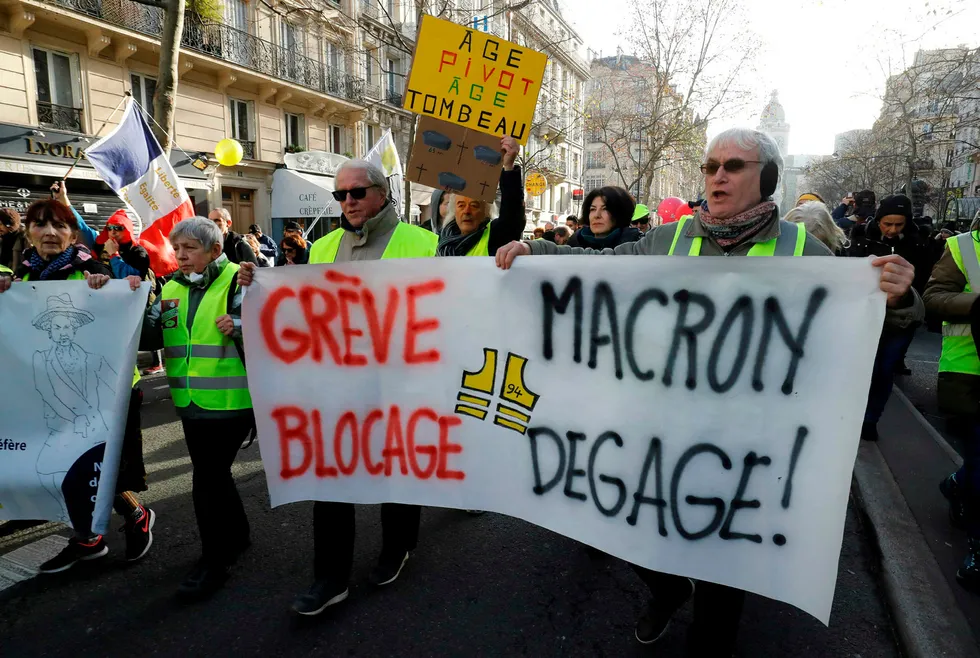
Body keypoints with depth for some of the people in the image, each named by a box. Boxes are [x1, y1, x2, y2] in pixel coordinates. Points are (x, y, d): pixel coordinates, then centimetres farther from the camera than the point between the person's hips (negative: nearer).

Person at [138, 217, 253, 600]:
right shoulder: (172, 288, 9)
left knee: (208, 480, -2)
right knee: (214, 473, 20)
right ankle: (237, 534, 41)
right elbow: (148, 340, 5)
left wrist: (241, 327, -34)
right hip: (191, 403, 7)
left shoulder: (237, 281, -10)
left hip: (231, 401, -7)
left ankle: (214, 561, 15)